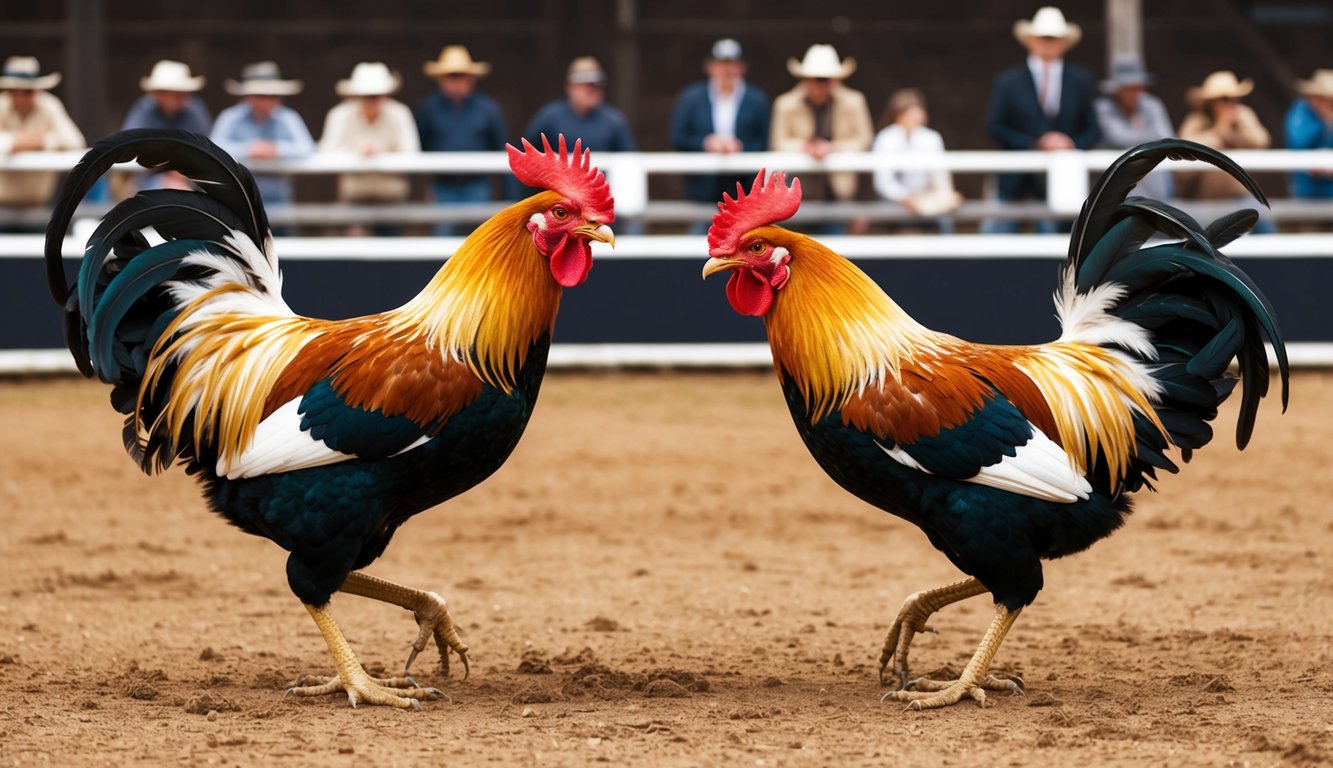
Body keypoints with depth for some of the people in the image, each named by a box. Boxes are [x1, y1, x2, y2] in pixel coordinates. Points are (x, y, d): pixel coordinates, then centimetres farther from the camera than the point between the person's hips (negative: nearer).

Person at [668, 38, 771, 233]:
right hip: (704, 192, 1)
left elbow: (766, 143, 1)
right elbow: (677, 138, 4)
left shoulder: (758, 101, 8)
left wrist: (740, 148, -16)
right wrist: (706, 143, -11)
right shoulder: (690, 98, 11)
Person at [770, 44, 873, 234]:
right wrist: (803, 147, -21)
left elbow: (863, 140, -1)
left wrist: (833, 148, -17)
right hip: (802, 187, 0)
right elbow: (778, 142, -1)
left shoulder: (853, 102, -4)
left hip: (838, 188, 0)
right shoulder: (786, 104, -5)